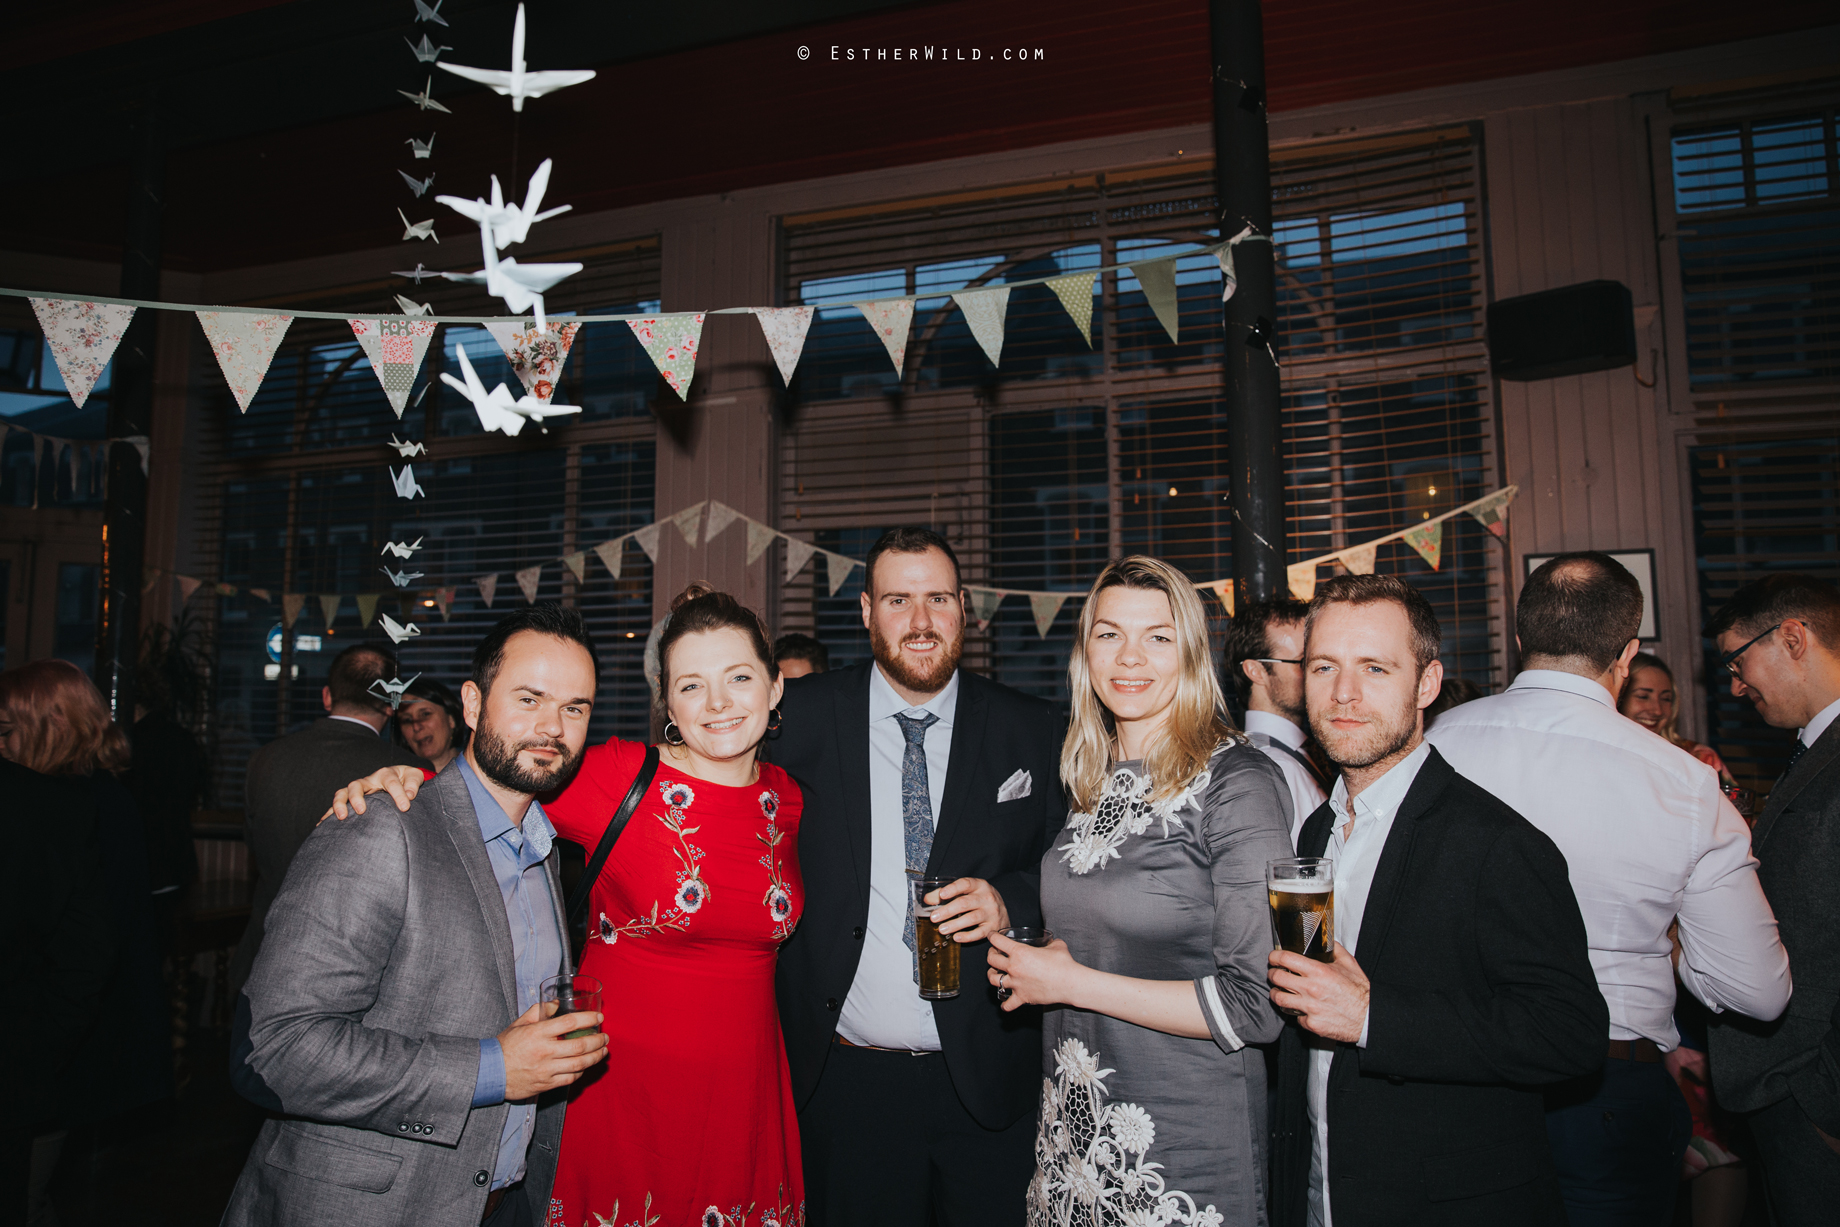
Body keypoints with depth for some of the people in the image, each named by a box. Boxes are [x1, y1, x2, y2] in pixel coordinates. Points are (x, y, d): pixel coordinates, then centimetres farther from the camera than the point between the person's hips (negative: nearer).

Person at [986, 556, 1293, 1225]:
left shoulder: (1239, 783, -16)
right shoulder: (1092, 781, 5)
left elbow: (1256, 1005, -20)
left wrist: (1070, 983, -17)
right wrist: (1042, 957, -2)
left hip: (1187, 1145, -6)